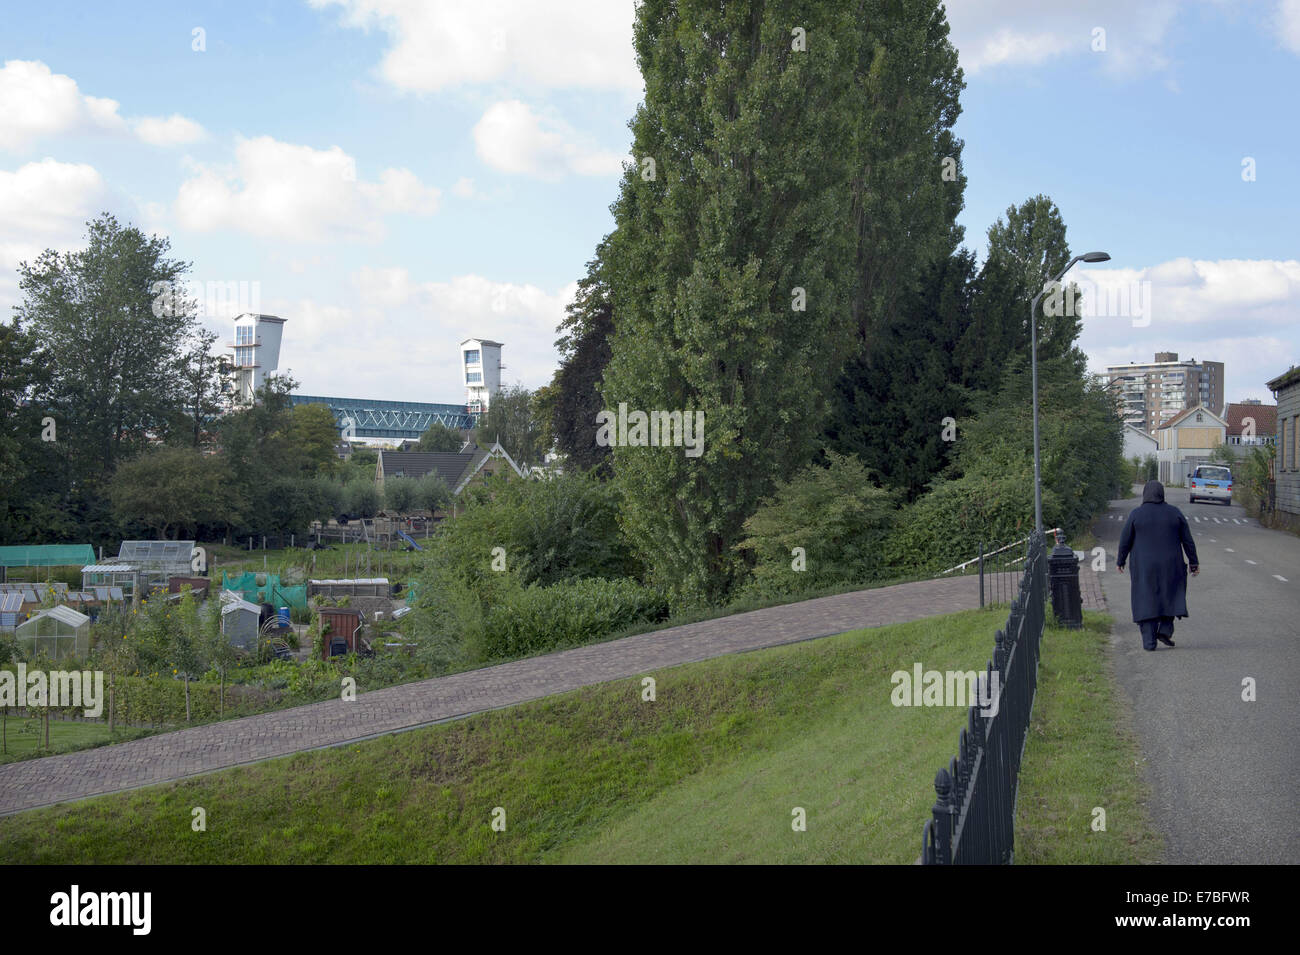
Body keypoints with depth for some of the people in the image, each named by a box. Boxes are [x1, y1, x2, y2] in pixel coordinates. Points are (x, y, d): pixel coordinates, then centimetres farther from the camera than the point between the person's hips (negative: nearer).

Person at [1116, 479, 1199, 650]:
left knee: (1147, 600, 5)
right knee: (1170, 595, 19)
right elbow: (1187, 540, 1)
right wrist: (1194, 562, 7)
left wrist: (1121, 561, 10)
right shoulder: (1174, 513, -1)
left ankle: (1149, 641, 1)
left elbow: (1125, 540, -3)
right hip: (1170, 565, 1)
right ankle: (1165, 630, 2)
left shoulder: (1136, 514, -6)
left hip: (1144, 566, -1)